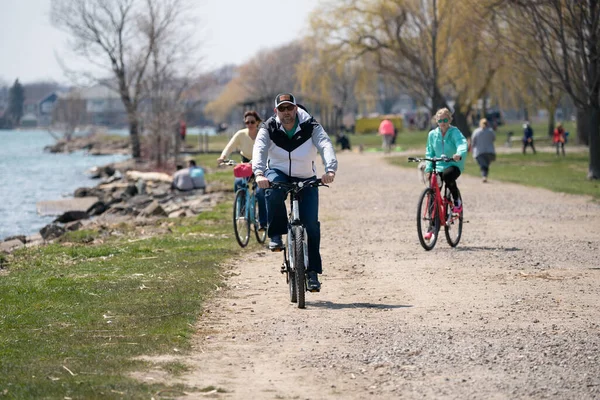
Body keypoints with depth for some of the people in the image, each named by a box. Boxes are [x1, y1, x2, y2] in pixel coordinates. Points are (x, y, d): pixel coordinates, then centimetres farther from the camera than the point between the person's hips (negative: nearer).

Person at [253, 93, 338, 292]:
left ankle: (313, 271, 0)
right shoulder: (268, 129, -13)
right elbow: (259, 150, -29)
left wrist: (330, 169, -50)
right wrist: (259, 173, -49)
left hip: (306, 179, 0)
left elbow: (325, 145, -30)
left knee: (311, 223, -11)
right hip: (278, 173, 0)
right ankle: (276, 234, -18)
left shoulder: (310, 127, -14)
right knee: (274, 189, -37)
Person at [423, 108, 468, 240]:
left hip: (454, 165, -4)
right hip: (437, 166, 4)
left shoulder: (455, 132, -7)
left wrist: (460, 154, -48)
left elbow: (462, 143, -27)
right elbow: (429, 153, 13)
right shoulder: (432, 134, 6)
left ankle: (457, 202, -14)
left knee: (447, 175, -39)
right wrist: (428, 169, 2)